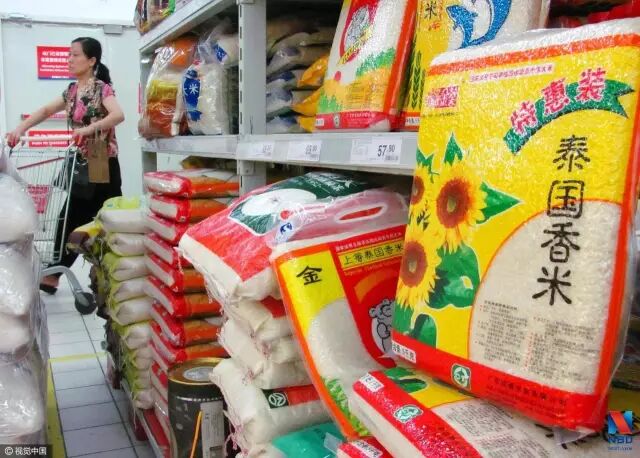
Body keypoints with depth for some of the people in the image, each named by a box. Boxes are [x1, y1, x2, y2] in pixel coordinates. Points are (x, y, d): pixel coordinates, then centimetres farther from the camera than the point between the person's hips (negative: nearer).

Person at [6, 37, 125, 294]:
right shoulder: (72, 90, 12)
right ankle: (52, 277, 18)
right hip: (81, 166, 8)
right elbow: (46, 111, 14)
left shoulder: (101, 88, -11)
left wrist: (89, 128, -42)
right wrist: (21, 128, 0)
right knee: (71, 221, 11)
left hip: (102, 167, -8)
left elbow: (118, 115, -29)